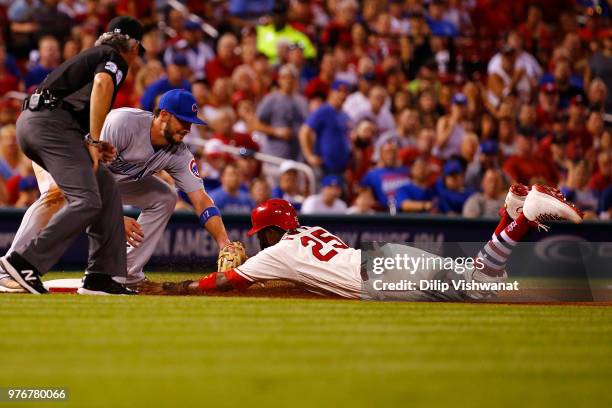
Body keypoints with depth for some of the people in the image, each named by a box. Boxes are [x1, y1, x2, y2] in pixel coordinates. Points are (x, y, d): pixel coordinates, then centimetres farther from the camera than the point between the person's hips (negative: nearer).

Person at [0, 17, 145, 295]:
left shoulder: (91, 55, 32)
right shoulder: (115, 58, 5)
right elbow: (102, 84, -17)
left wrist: (93, 145, 21)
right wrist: (94, 141, -17)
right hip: (51, 123, -10)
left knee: (106, 188, 10)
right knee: (87, 200, -18)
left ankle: (102, 276, 5)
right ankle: (25, 261, -25)